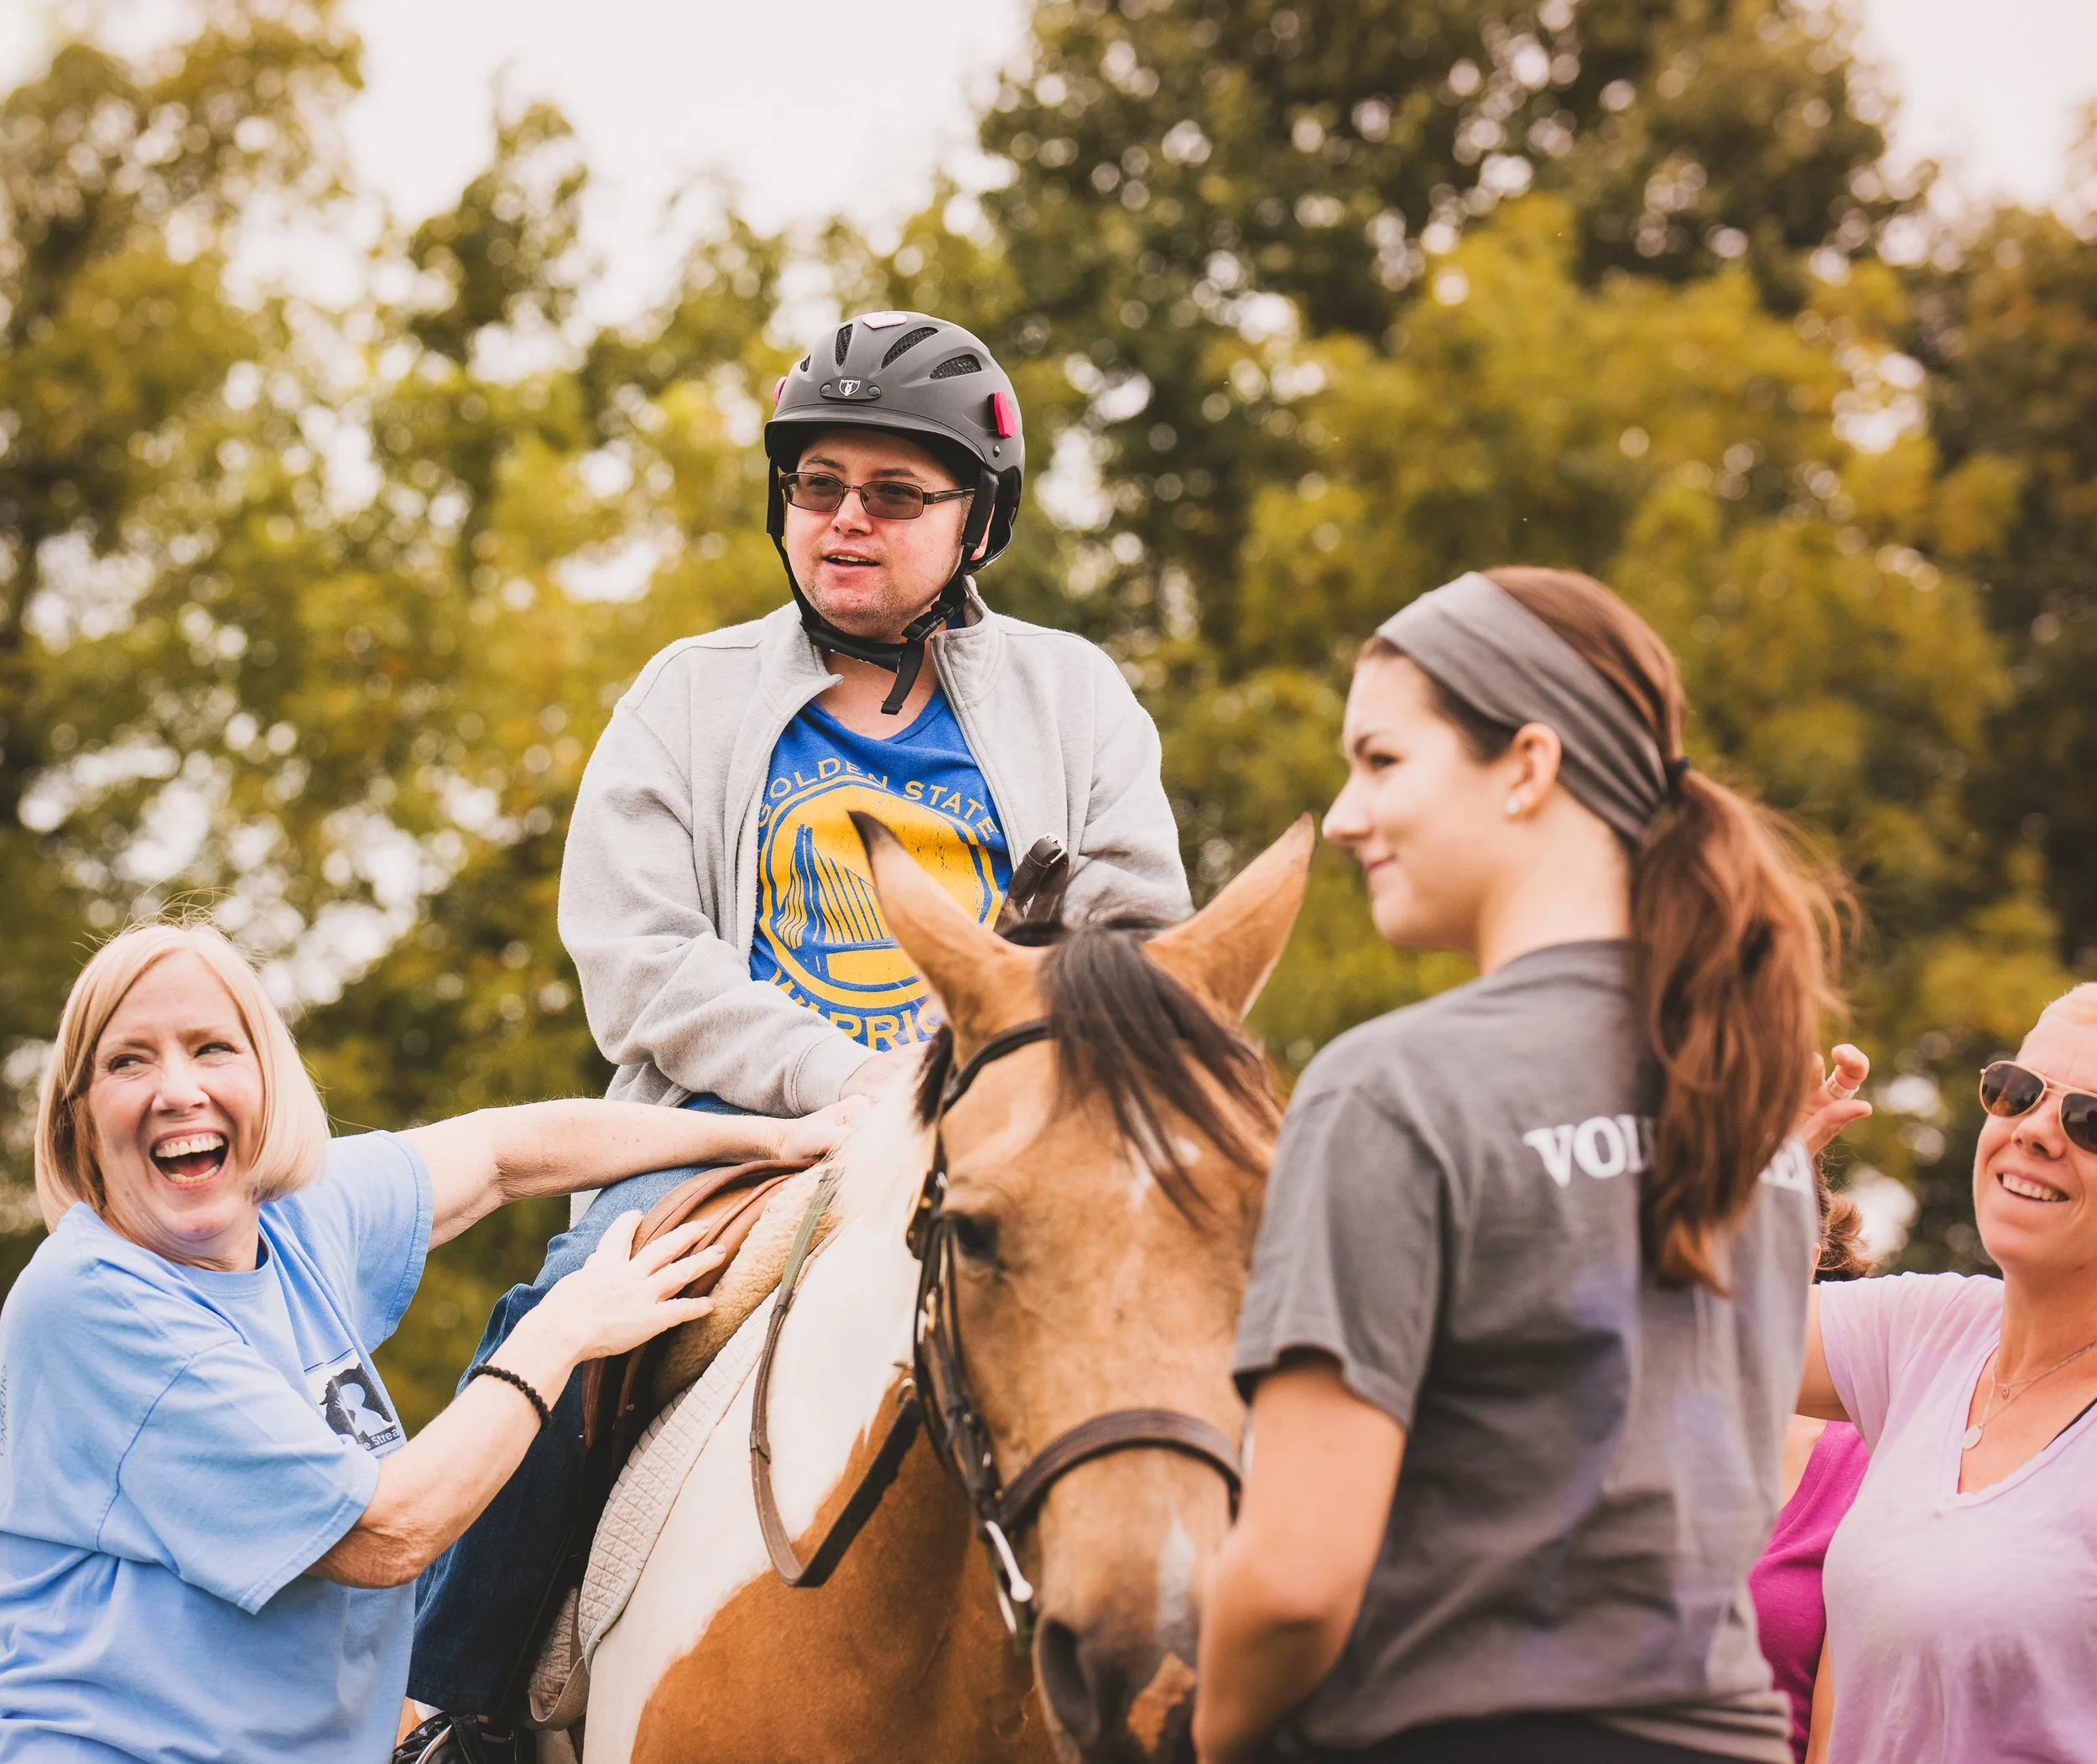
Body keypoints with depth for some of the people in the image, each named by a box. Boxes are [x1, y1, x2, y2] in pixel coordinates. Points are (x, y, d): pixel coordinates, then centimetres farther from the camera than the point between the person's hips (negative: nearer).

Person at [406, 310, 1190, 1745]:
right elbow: (632, 951, 1)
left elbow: (1138, 940, 6)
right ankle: (454, 1698, -11)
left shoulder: (1073, 696, 13)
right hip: (736, 1127, 0)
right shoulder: (691, 695, 11)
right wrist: (837, 1077, -14)